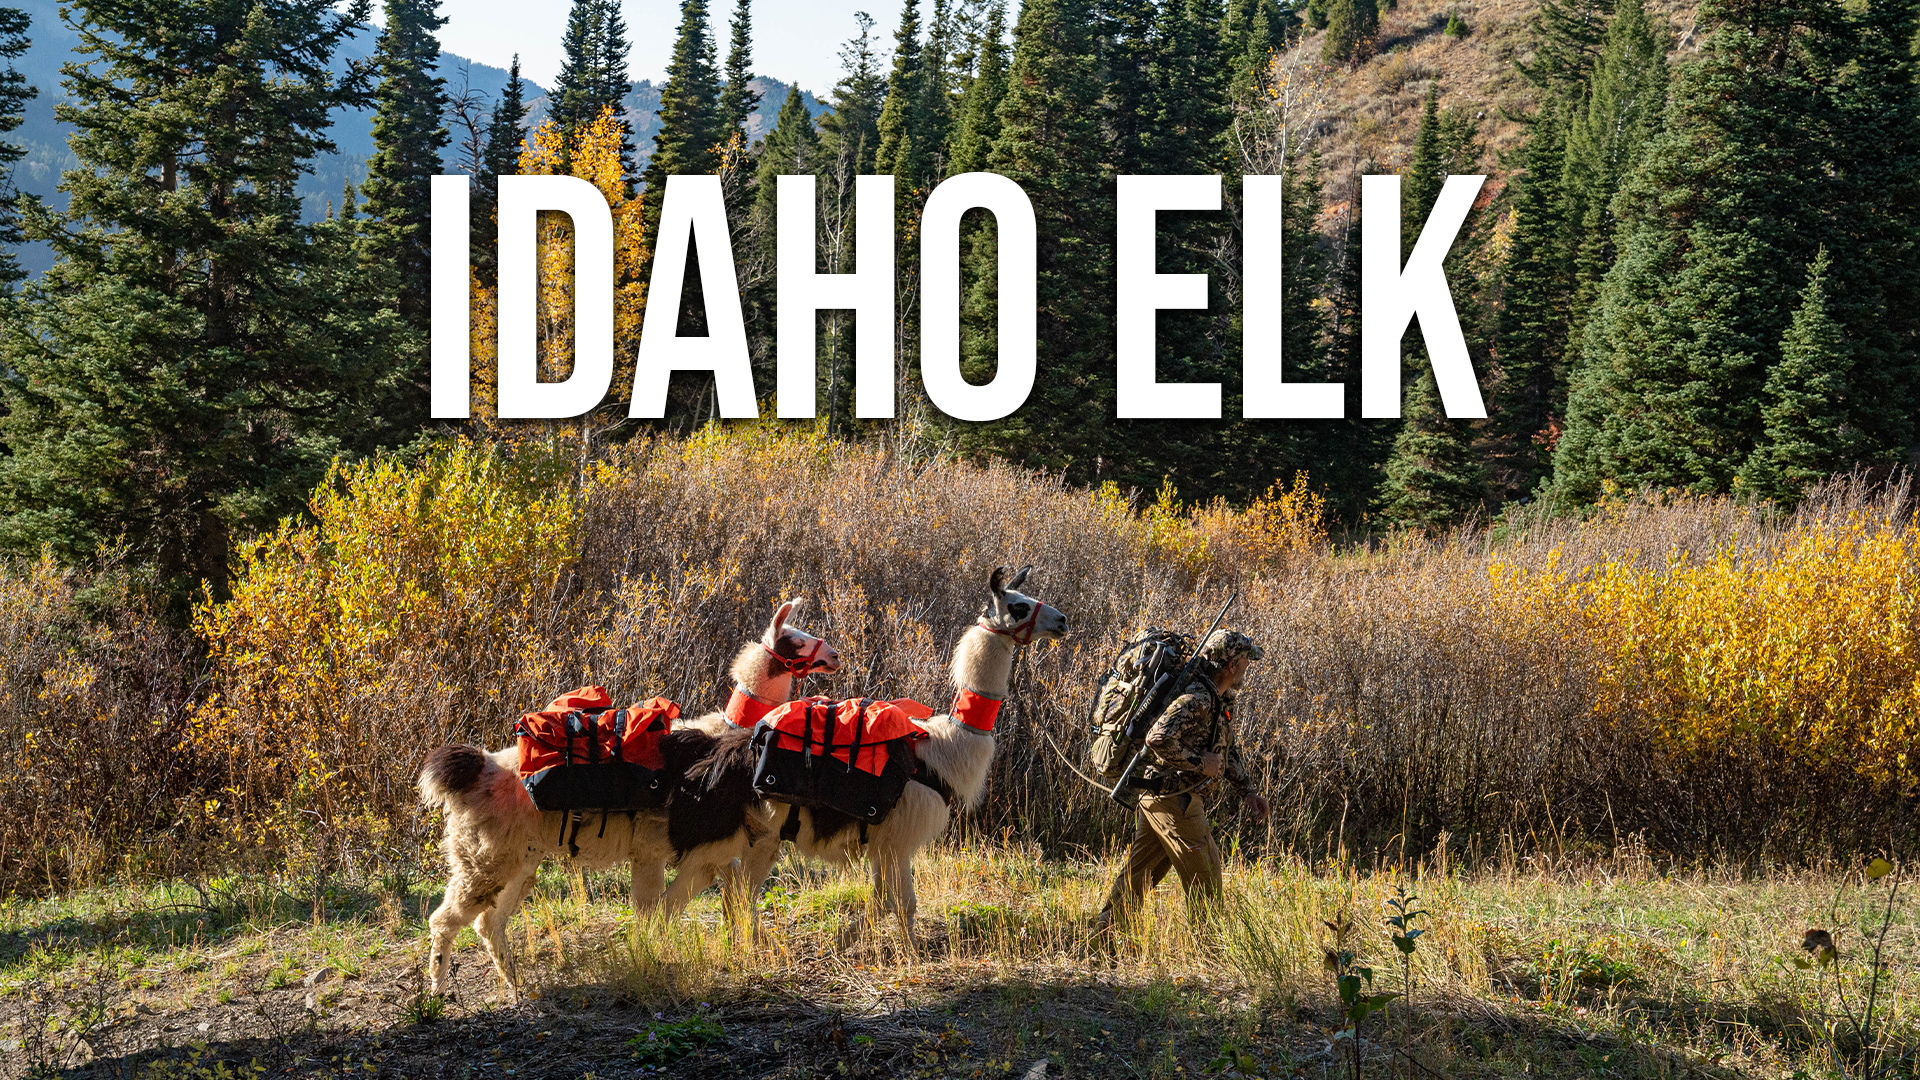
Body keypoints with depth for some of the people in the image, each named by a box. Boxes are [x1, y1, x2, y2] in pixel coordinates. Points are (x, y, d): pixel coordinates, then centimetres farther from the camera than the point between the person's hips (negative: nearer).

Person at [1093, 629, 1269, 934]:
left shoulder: (1219, 699, 12)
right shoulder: (1196, 698, -21)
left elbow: (1228, 749, 25)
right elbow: (1159, 739, -32)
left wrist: (1247, 791, 17)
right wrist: (1199, 763, -22)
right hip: (1175, 799, -10)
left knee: (1138, 874, 12)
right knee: (1204, 875, 0)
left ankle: (1101, 937, 16)